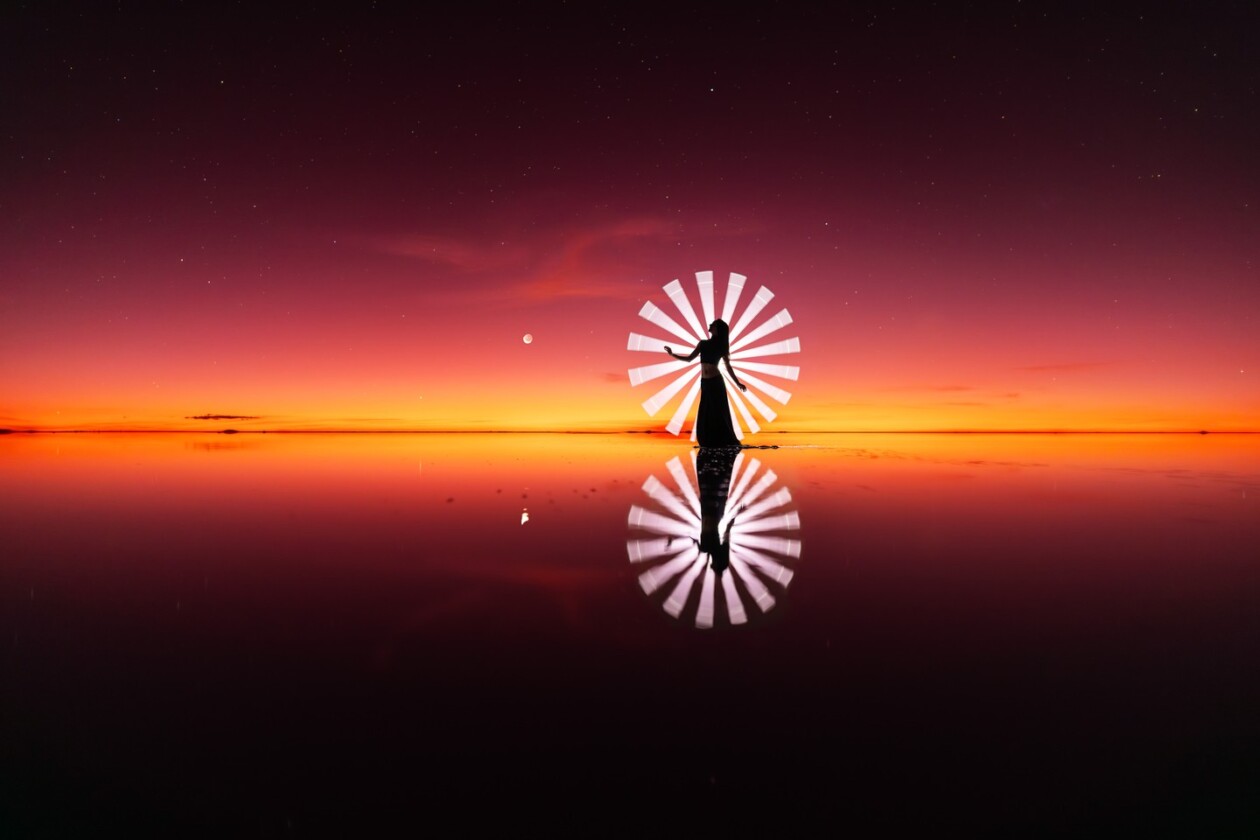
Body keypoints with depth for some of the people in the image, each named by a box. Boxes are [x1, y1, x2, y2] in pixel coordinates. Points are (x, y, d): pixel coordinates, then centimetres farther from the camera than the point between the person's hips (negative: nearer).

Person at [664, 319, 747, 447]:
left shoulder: (721, 347, 2)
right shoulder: (703, 344, 11)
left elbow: (728, 367, 6)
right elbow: (689, 359, 15)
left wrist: (738, 383, 1)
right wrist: (672, 354, 8)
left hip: (715, 382, -4)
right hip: (705, 383, 4)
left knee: (719, 413, -3)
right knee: (705, 414, 3)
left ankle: (726, 443, 4)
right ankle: (711, 443, 11)